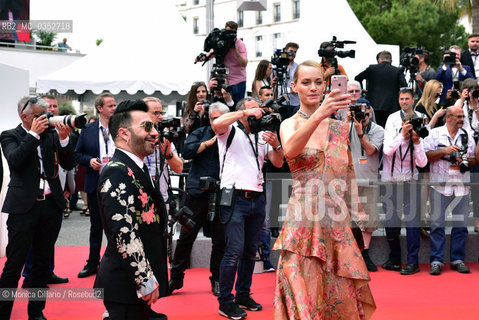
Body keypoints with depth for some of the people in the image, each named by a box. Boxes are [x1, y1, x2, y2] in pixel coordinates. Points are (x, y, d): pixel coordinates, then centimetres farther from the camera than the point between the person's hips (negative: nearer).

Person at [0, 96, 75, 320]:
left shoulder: (51, 134, 10)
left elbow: (69, 164, 4)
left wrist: (63, 138, -10)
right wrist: (34, 133, -16)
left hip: (51, 206, 4)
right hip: (24, 207, -4)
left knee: (43, 263, 12)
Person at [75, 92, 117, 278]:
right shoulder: (88, 130, 4)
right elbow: (78, 154, 8)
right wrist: (89, 160, -10)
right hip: (95, 184, 2)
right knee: (96, 225, 13)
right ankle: (93, 264, 24)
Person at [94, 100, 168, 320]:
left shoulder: (136, 169, 13)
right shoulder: (117, 173, -19)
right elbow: (125, 234, -24)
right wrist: (146, 281, -22)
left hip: (141, 280, 10)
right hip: (127, 285, -10)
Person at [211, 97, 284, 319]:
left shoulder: (261, 136, 18)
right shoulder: (230, 131, 2)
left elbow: (278, 163, 12)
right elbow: (217, 124, -21)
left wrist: (276, 145, -8)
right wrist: (246, 112, -14)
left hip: (257, 199, 6)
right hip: (235, 198, -6)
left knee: (250, 251, 12)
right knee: (234, 251, -11)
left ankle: (243, 295, 23)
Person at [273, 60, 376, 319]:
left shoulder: (340, 128, 12)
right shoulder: (289, 124, 3)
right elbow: (290, 150, -21)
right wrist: (319, 115, -34)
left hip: (337, 220, 3)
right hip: (303, 219, -3)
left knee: (342, 296, 3)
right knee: (303, 297, -3)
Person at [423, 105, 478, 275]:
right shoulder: (435, 134, 5)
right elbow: (426, 156, -2)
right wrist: (444, 151, -12)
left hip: (462, 186, 3)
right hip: (440, 185, -3)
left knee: (461, 223, 3)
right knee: (437, 223, -4)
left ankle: (458, 259, 12)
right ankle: (436, 261, 1)